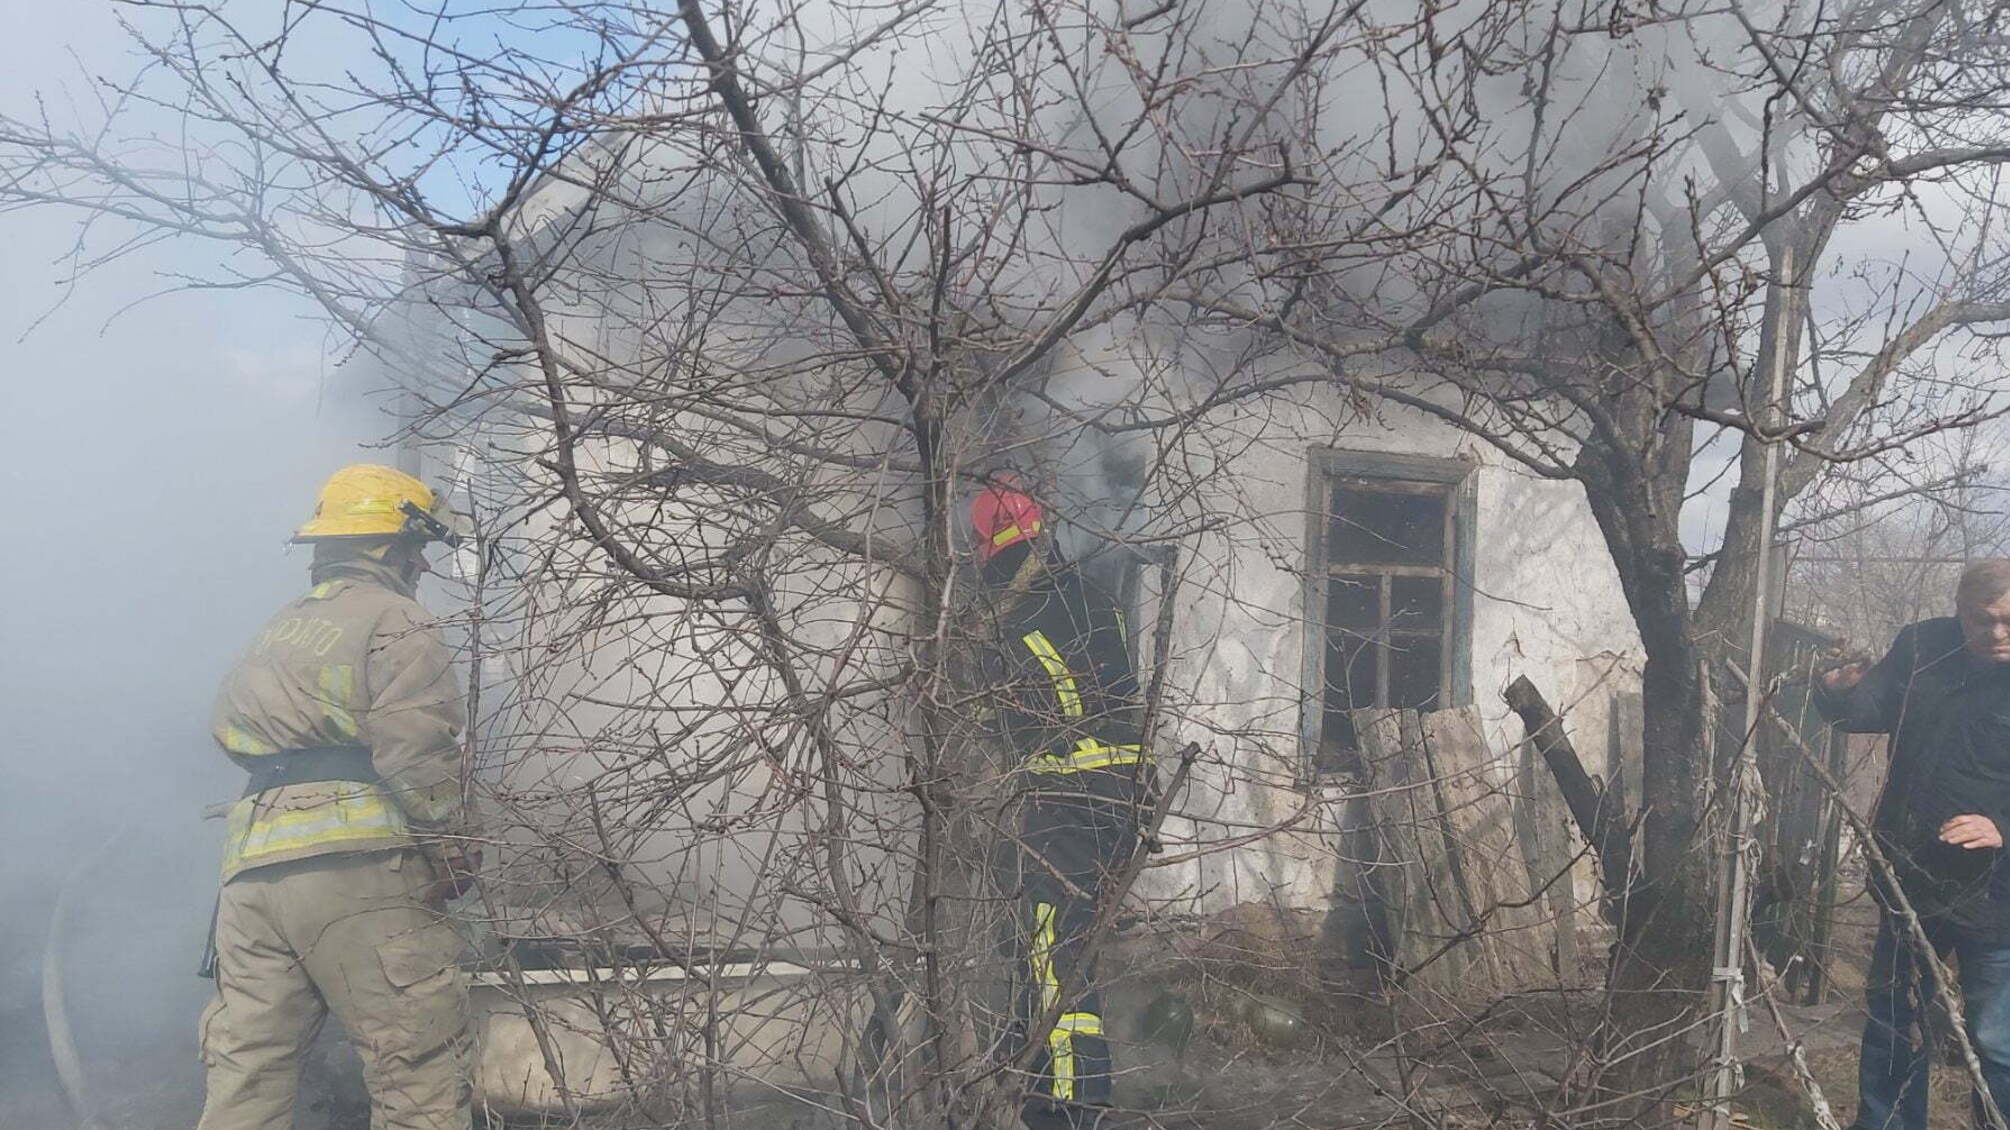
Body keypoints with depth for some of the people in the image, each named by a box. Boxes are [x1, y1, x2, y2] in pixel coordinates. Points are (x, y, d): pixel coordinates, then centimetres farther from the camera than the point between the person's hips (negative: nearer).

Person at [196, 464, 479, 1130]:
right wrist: (455, 853, -7)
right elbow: (419, 756, -11)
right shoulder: (395, 621, 0)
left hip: (249, 873, 8)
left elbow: (229, 731, 21)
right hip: (355, 868, -8)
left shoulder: (276, 633, 25)